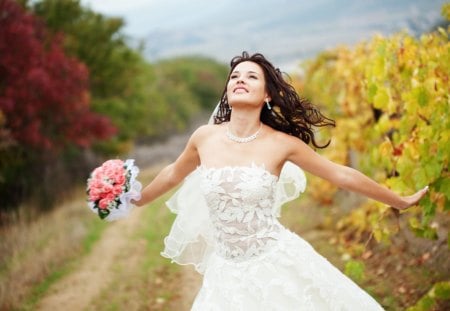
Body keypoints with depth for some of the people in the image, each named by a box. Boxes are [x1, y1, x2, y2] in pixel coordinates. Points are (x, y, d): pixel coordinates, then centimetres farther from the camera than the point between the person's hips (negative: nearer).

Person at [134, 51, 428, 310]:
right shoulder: (205, 137, -2)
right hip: (229, 274, 2)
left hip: (279, 263, -2)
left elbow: (342, 175, 1)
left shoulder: (281, 143, -9)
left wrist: (400, 201, 8)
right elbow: (173, 174, 18)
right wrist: (136, 200, 32)